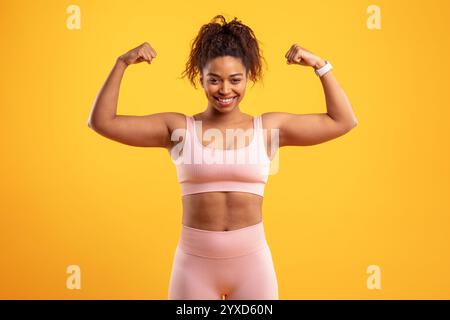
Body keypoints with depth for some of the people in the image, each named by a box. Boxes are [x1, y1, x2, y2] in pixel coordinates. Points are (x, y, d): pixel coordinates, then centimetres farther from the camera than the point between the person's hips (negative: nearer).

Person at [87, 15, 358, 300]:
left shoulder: (268, 127, 2)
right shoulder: (179, 128, -1)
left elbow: (343, 121, 5)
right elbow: (102, 122, -2)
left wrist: (320, 65, -1)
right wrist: (122, 63, -5)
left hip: (252, 261, 1)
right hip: (194, 263, 0)